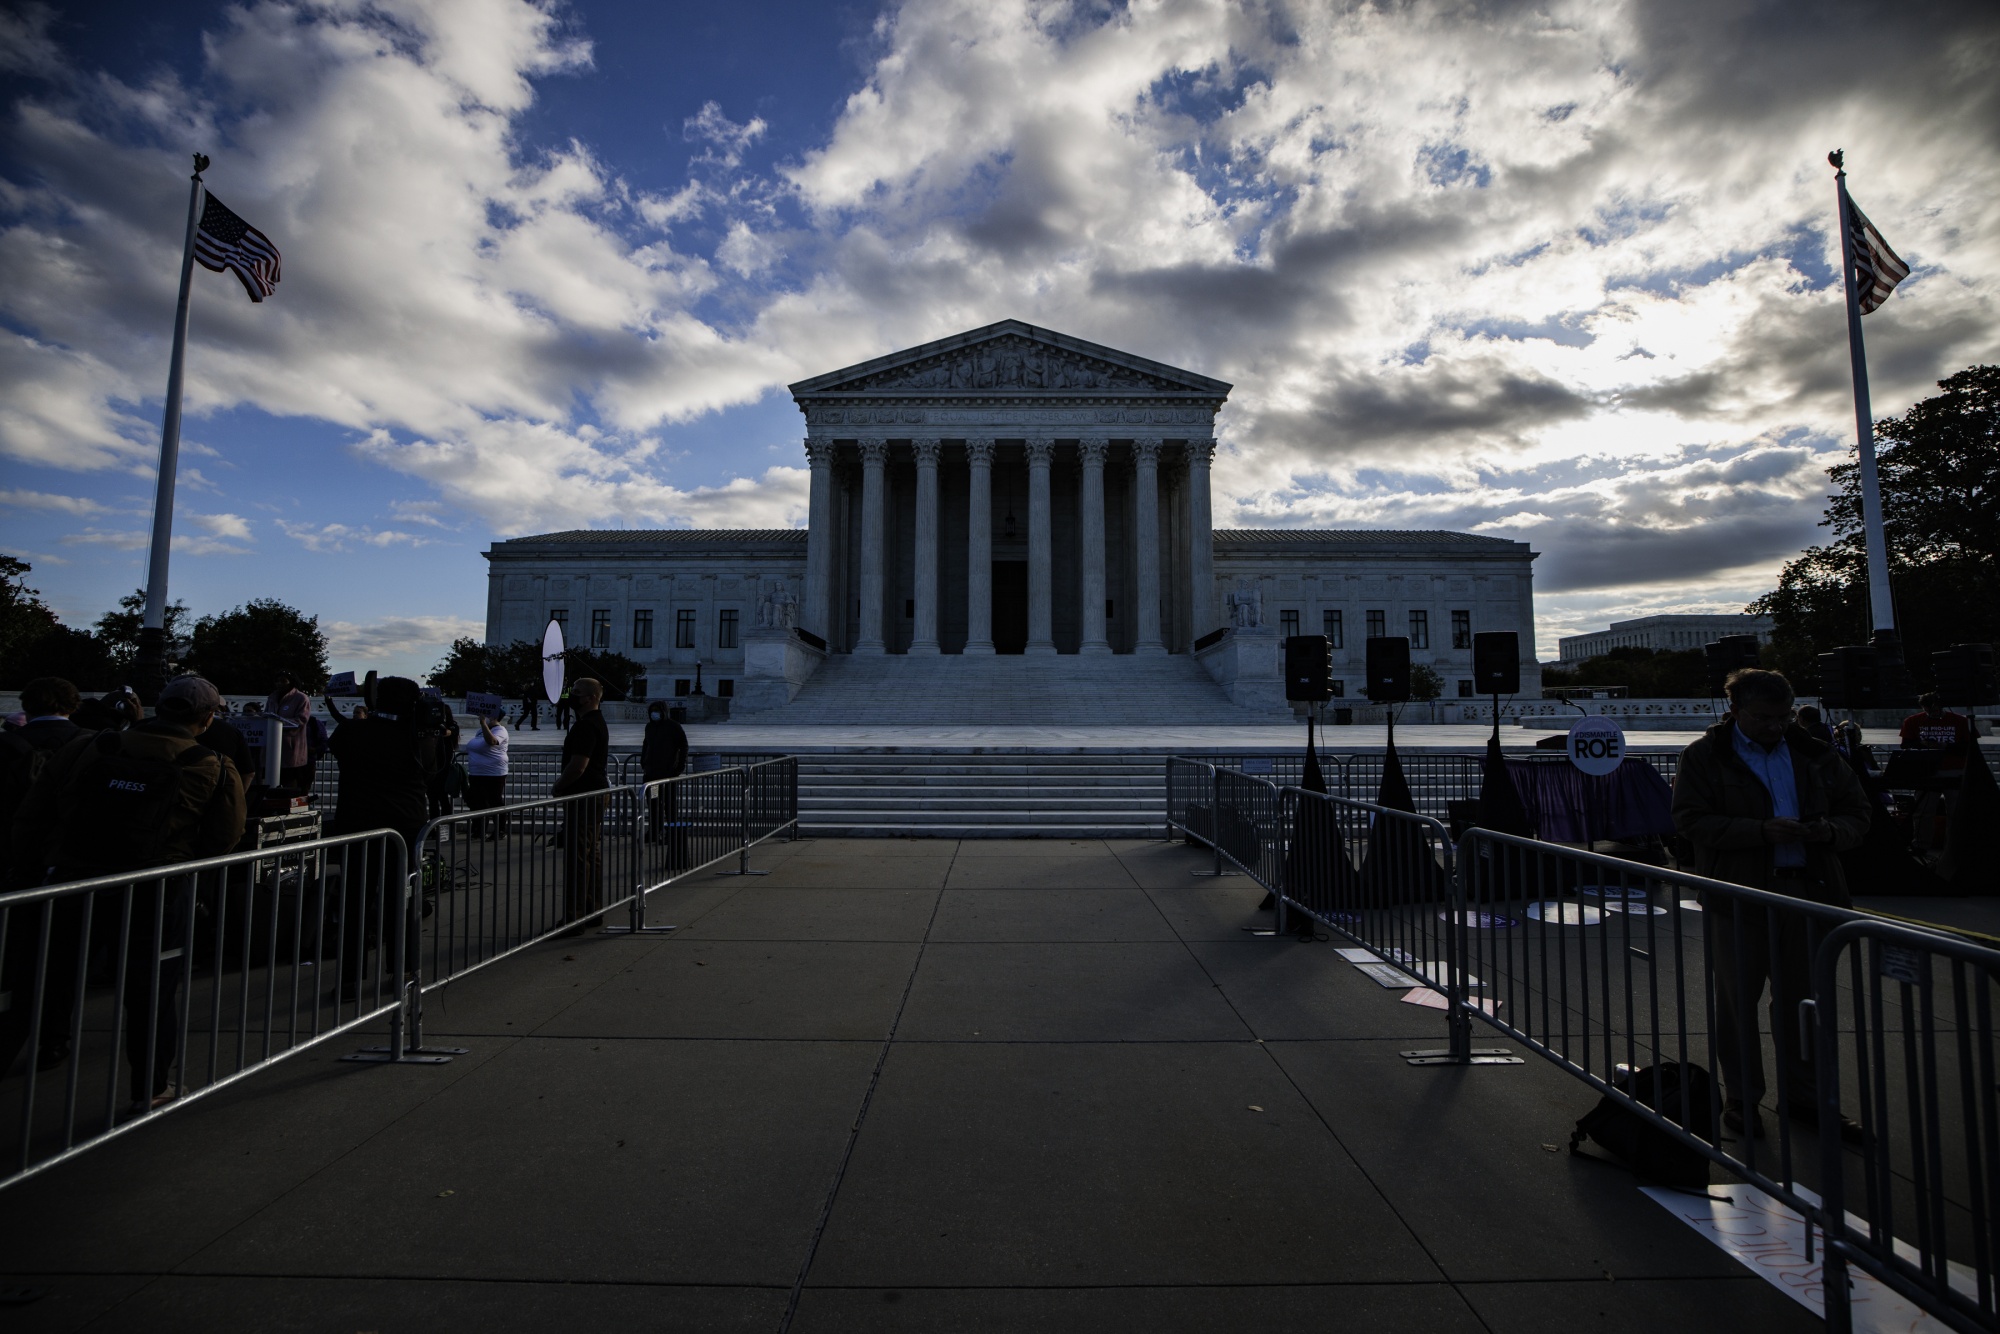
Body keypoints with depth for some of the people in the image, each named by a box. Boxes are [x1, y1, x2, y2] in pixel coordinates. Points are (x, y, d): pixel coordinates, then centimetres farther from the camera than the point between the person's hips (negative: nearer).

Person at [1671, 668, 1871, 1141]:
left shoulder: (1816, 756, 9)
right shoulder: (1704, 757, -4)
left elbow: (1857, 813, 12)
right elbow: (1690, 820, -12)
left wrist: (1830, 831, -11)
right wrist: (1761, 831, -23)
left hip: (1808, 890, 4)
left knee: (1801, 998, 13)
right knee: (1737, 1000, 6)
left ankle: (1802, 1093, 28)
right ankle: (1741, 1098, 19)